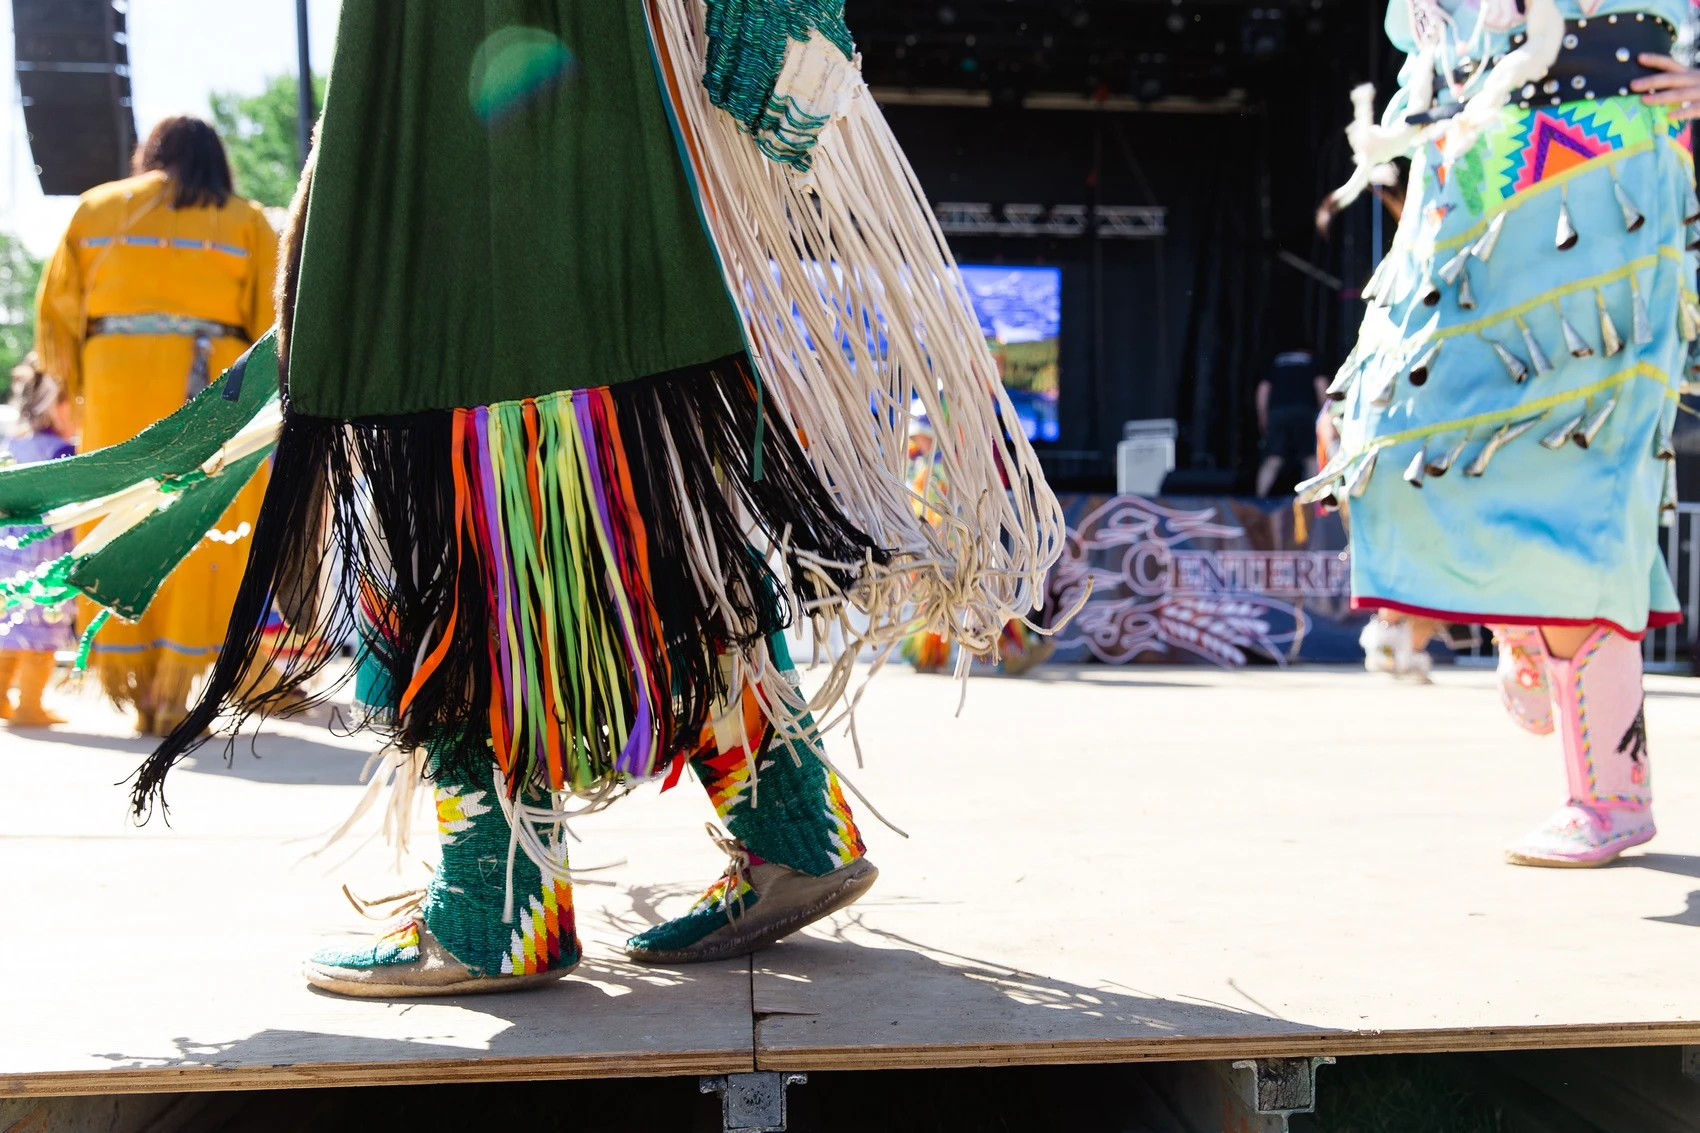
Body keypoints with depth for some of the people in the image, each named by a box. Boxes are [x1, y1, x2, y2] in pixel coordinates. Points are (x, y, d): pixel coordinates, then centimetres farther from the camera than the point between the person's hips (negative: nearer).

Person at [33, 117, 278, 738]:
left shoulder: (96, 208, 16)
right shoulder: (245, 221, 11)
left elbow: (55, 313, 12)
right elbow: (274, 325, 3)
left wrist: (73, 384, 23)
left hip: (114, 383, 2)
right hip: (210, 382, -1)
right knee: (199, 538, 2)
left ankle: (130, 686, 13)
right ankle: (172, 693, -1)